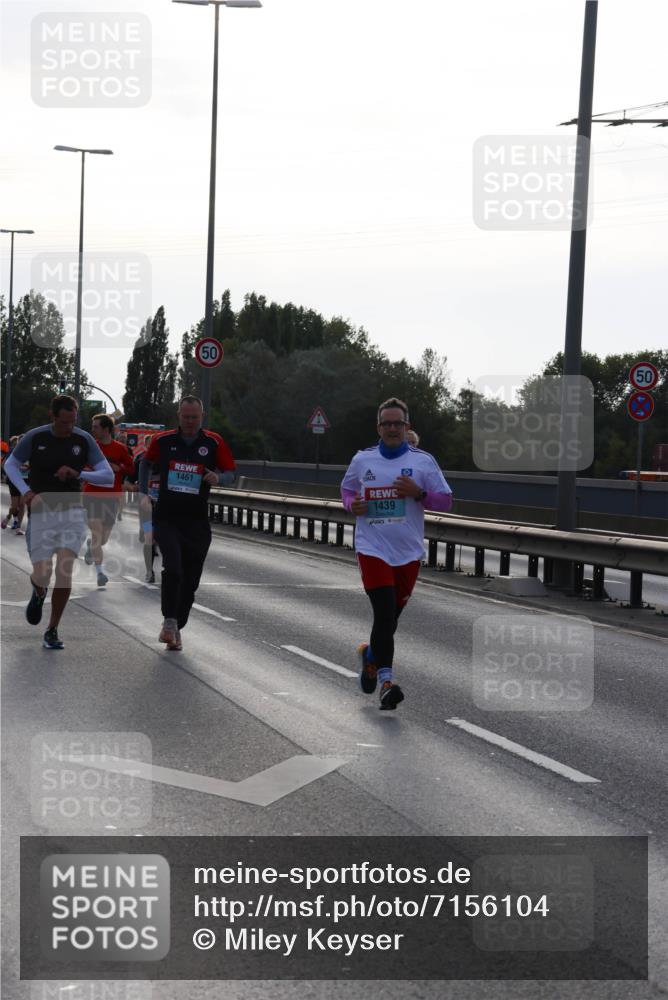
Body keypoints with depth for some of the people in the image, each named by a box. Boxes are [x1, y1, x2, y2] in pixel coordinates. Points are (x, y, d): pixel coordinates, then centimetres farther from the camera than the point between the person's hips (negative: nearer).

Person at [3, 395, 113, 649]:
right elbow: (10, 465, 8)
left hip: (71, 513, 1)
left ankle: (52, 632, 1)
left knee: (65, 569, -15)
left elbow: (109, 477, -3)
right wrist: (26, 491, -9)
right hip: (41, 513, -1)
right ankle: (38, 593, 35)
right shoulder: (34, 437, -6)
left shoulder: (84, 440, -3)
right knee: (42, 575, -6)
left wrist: (78, 474, -18)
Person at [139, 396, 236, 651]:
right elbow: (146, 462, 20)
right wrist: (144, 494, 12)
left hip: (197, 522, 1)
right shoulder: (162, 440, 2)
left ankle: (176, 628, 20)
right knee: (173, 569, -20)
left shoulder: (214, 443, 0)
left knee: (190, 579, 6)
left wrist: (218, 478, -18)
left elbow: (230, 474, 5)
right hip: (166, 518, -1)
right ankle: (169, 623, -10)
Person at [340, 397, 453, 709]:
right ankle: (386, 680, -14)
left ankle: (370, 655, 41)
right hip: (372, 549, -1)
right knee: (384, 613, -16)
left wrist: (418, 493, -16)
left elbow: (445, 500, 3)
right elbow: (347, 488, 21)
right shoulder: (362, 460, 5)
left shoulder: (423, 461, 0)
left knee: (392, 616, 12)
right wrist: (352, 505, -1)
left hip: (408, 552, 1)